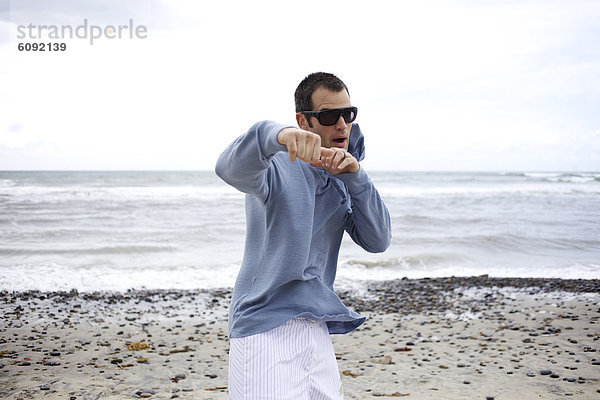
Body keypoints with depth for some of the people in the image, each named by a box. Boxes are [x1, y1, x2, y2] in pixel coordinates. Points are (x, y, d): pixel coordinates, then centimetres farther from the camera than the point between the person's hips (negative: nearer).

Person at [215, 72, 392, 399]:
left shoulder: (340, 179, 11)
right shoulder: (275, 166, -10)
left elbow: (378, 241, 1)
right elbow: (230, 168, -33)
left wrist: (355, 177, -14)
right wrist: (277, 134, -53)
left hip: (317, 331, 7)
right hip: (266, 331, -6)